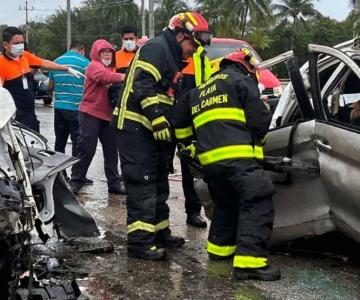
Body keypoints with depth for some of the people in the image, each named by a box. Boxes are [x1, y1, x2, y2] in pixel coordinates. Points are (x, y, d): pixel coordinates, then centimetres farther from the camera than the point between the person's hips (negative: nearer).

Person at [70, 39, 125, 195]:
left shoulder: (112, 68, 21)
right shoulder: (94, 66, -7)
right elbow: (105, 77, -27)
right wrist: (126, 77, -38)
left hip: (108, 115, 7)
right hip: (90, 114, -7)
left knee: (111, 151, 8)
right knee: (87, 150, -5)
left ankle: (114, 183, 14)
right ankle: (76, 182, 6)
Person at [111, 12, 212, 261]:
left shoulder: (173, 57, 21)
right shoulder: (156, 49, -11)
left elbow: (171, 99, 24)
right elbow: (143, 86, -24)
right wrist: (158, 119, -27)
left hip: (152, 130, 11)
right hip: (135, 128, -10)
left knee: (159, 184, 16)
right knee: (142, 184, -11)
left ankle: (160, 232, 27)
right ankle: (140, 241, -8)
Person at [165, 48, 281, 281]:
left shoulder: (198, 92, 28)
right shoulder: (241, 81, 7)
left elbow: (176, 120, 26)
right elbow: (260, 118, -1)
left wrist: (191, 146, 34)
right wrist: (257, 137, 18)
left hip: (209, 159, 7)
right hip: (238, 155, -7)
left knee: (226, 203, 27)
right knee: (257, 203, -10)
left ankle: (220, 247, 34)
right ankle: (249, 261, -19)